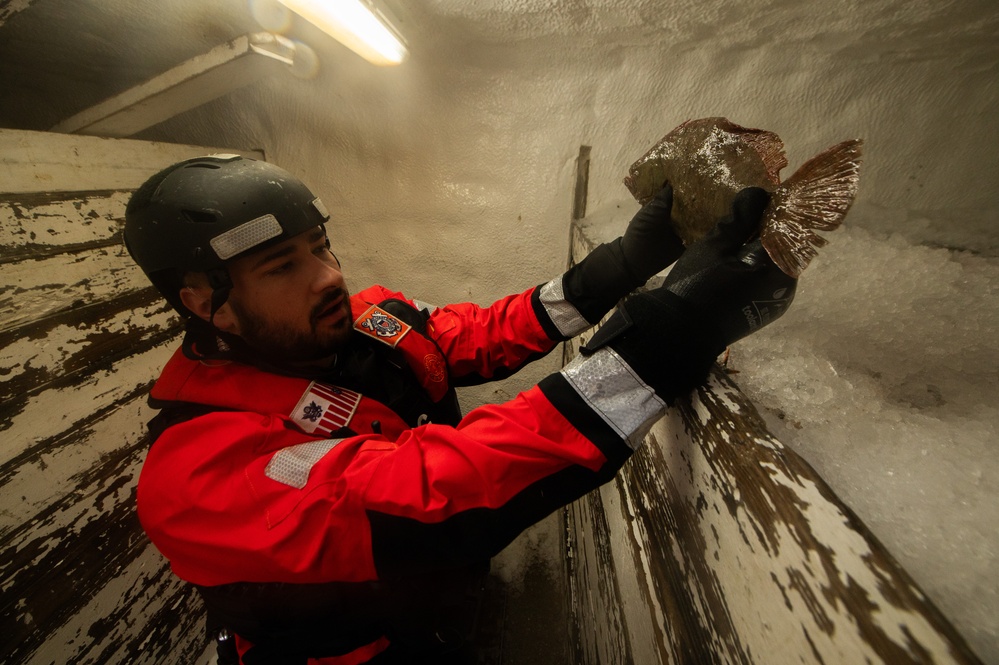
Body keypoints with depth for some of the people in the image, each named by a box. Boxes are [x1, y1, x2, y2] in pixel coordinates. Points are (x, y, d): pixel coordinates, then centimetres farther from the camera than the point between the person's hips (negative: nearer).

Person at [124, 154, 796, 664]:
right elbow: (424, 501, -44)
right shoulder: (200, 472, -30)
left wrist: (618, 267, -18)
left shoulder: (371, 319, -11)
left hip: (454, 588, 5)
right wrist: (661, 340, -47)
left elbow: (482, 335, -7)